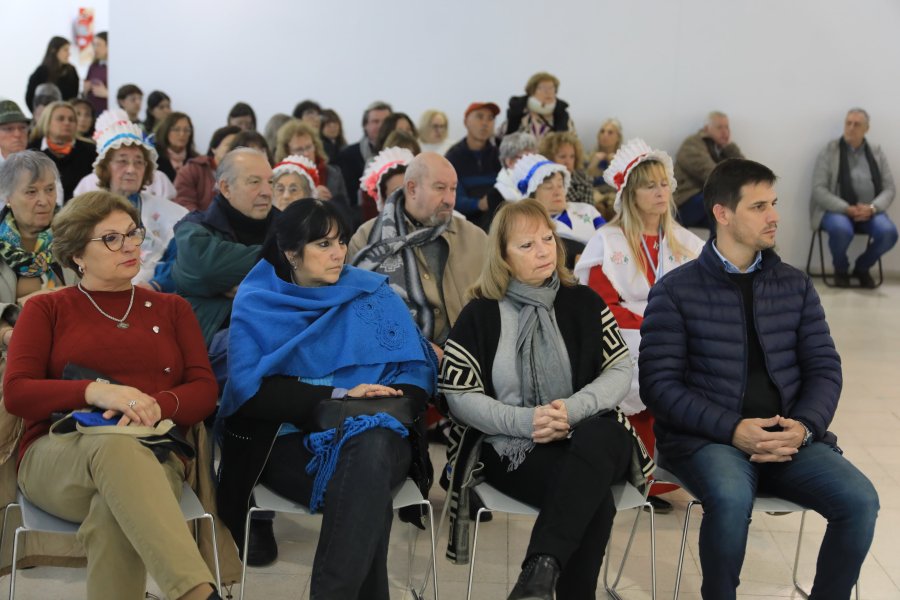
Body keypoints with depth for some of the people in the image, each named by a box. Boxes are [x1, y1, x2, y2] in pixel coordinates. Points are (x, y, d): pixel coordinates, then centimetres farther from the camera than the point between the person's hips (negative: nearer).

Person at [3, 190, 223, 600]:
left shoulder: (171, 309, 23)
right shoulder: (46, 310, 17)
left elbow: (204, 391, 10)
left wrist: (157, 405, -14)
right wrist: (96, 392, -17)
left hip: (153, 458, 2)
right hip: (58, 456, -1)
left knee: (114, 513, -39)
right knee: (114, 443, -41)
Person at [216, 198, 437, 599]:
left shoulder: (373, 293, 10)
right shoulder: (256, 304, 6)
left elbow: (417, 372, 6)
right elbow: (250, 390, -5)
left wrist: (377, 409, -15)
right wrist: (340, 395, -13)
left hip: (374, 435, 2)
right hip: (290, 442, -1)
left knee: (370, 447, -37)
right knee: (365, 492, -35)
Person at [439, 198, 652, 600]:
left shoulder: (584, 302, 12)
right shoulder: (480, 314, 6)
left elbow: (620, 372, 5)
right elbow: (459, 397, 0)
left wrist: (572, 409, -16)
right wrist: (526, 420, -16)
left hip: (589, 437, 2)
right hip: (512, 449, -2)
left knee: (596, 439, -39)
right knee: (591, 495, -35)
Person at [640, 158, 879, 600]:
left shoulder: (795, 286, 12)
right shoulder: (675, 291, -1)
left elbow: (824, 369, 9)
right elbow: (659, 384, -6)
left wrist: (803, 427, -12)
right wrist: (732, 429, -18)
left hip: (788, 437, 4)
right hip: (706, 438, -3)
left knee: (860, 500, -21)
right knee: (732, 498, -35)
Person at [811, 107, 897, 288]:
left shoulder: (876, 152, 9)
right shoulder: (829, 151, 0)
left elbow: (889, 189, 5)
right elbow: (818, 189, -8)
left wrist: (872, 208, -16)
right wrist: (847, 209, -20)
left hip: (869, 211, 3)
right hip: (835, 209, -3)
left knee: (889, 232, -27)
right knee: (841, 229, -37)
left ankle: (862, 268, 3)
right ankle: (841, 269, -3)